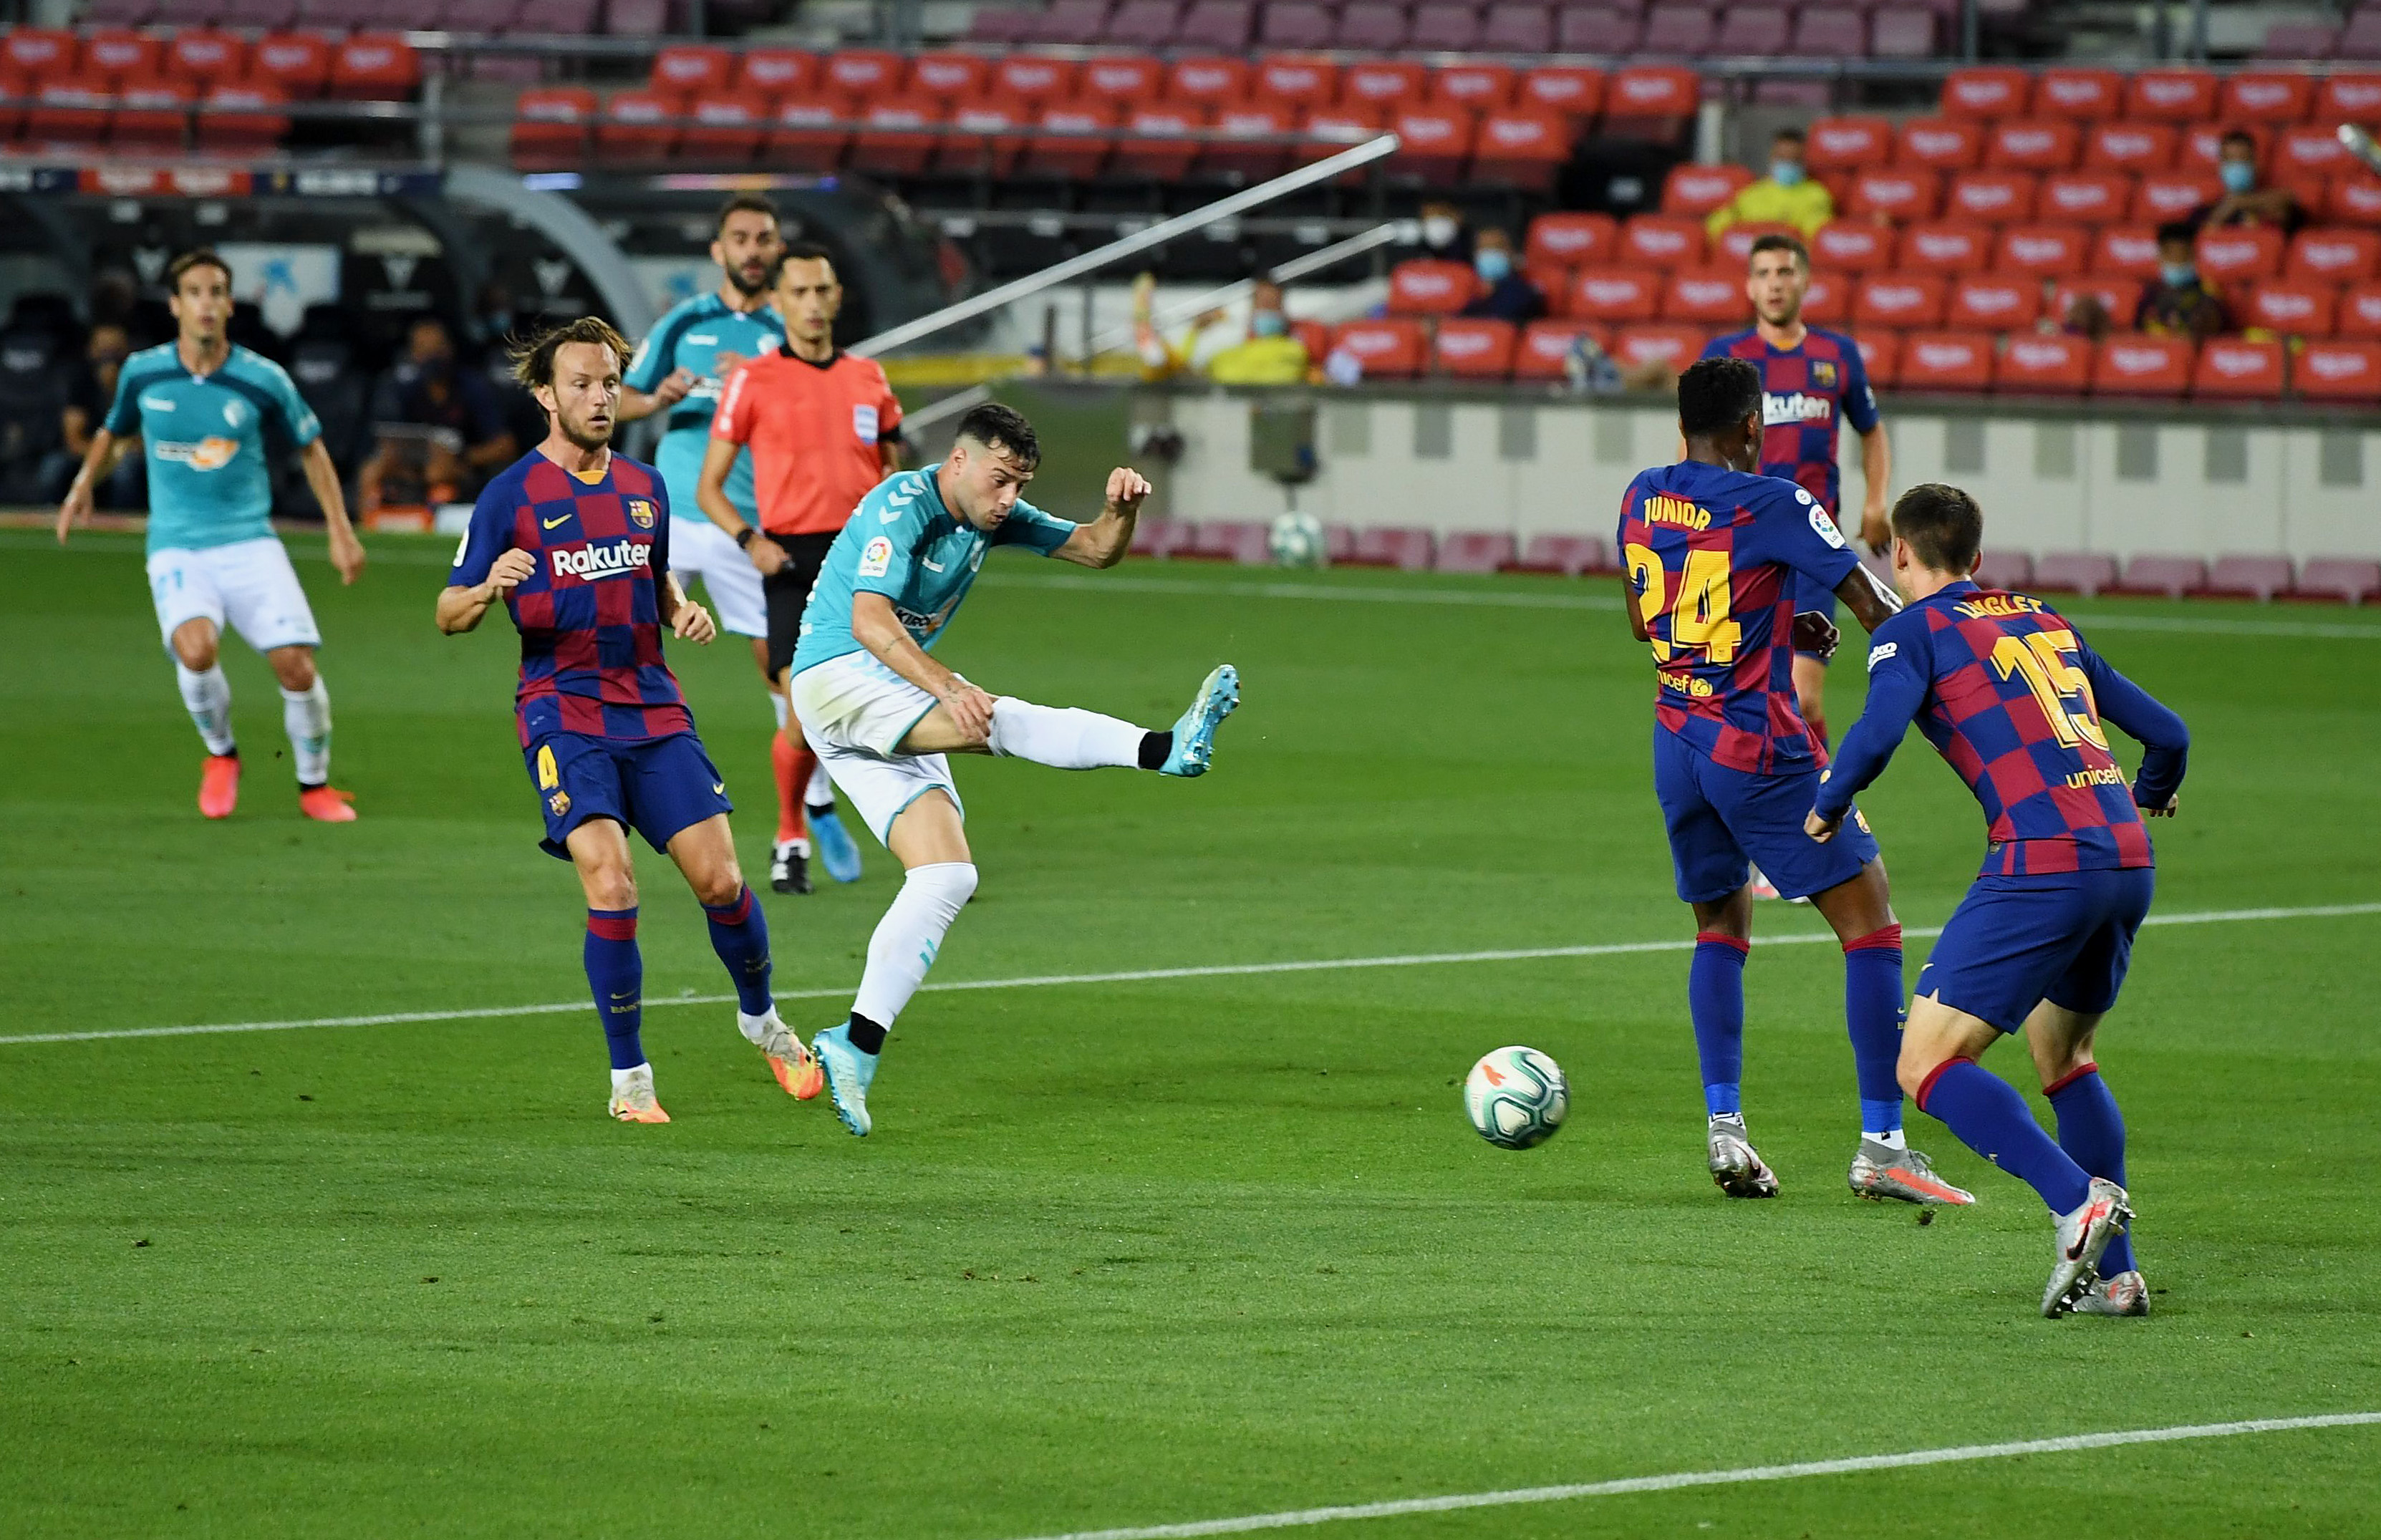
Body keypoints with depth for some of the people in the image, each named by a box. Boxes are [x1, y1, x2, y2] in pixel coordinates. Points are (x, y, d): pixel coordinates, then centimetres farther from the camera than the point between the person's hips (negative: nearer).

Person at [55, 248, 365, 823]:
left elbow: (311, 449, 11)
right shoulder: (143, 373, 0)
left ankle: (315, 786, 12)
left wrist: (340, 531, 8)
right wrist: (83, 487, 11)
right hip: (177, 549, 0)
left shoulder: (264, 380, -4)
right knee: (196, 648, -29)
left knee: (295, 664, -13)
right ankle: (220, 757, 0)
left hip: (250, 544, 0)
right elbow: (115, 431, 23)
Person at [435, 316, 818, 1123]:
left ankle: (760, 1019, 25)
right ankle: (628, 1077, -5)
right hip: (563, 714, -4)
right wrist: (490, 588, -22)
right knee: (612, 885, -19)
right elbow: (449, 613, 0)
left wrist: (683, 611, 6)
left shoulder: (644, 486, 12)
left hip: (652, 710, 4)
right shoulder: (510, 496, -2)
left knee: (719, 879, -3)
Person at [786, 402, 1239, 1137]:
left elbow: (1096, 550, 15)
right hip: (837, 677, -9)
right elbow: (869, 619, -27)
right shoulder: (901, 506, -15)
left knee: (947, 876, -5)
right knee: (998, 719, -30)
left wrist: (1120, 509, -9)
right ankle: (1169, 748, -47)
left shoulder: (994, 517, 10)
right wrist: (946, 688, -41)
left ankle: (857, 1044, -8)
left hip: (893, 704, 9)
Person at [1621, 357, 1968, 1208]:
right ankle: (1881, 1145, -6)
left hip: (1677, 745, 7)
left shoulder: (1641, 499, 8)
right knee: (1870, 922, -1)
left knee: (1720, 927, 22)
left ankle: (1724, 1127, 8)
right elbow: (1877, 609, -13)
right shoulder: (1770, 505, -13)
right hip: (1758, 747, -7)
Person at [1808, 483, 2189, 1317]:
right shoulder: (2050, 625, 24)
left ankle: (2079, 1201, -22)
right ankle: (2116, 1273, 17)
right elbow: (2167, 733, 26)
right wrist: (2149, 797, 48)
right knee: (2062, 1054, 25)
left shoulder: (1912, 632, 6)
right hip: (2127, 859, 7)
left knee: (1927, 1065, -4)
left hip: (2042, 864, -7)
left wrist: (1828, 805, 6)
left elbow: (1877, 733, -13)